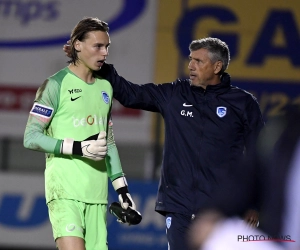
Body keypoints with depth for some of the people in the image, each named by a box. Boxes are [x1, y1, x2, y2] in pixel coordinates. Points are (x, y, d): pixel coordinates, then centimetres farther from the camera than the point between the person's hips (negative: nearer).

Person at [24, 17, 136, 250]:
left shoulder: (106, 87, 18)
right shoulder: (55, 85, -3)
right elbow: (31, 138, -8)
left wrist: (121, 187, 19)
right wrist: (79, 147, -16)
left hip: (97, 193, 6)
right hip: (64, 189, -6)